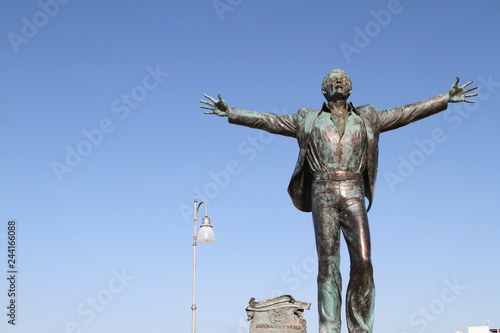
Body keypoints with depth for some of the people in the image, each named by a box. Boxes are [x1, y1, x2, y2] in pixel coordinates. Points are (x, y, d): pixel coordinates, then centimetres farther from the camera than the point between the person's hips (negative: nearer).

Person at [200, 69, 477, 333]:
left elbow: (405, 113, 18)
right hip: (323, 194, 0)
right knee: (327, 263, -5)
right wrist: (230, 113, 12)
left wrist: (447, 98, 15)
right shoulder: (308, 119, 18)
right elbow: (269, 121, 17)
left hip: (354, 195, 1)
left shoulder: (366, 118, 20)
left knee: (363, 260, -11)